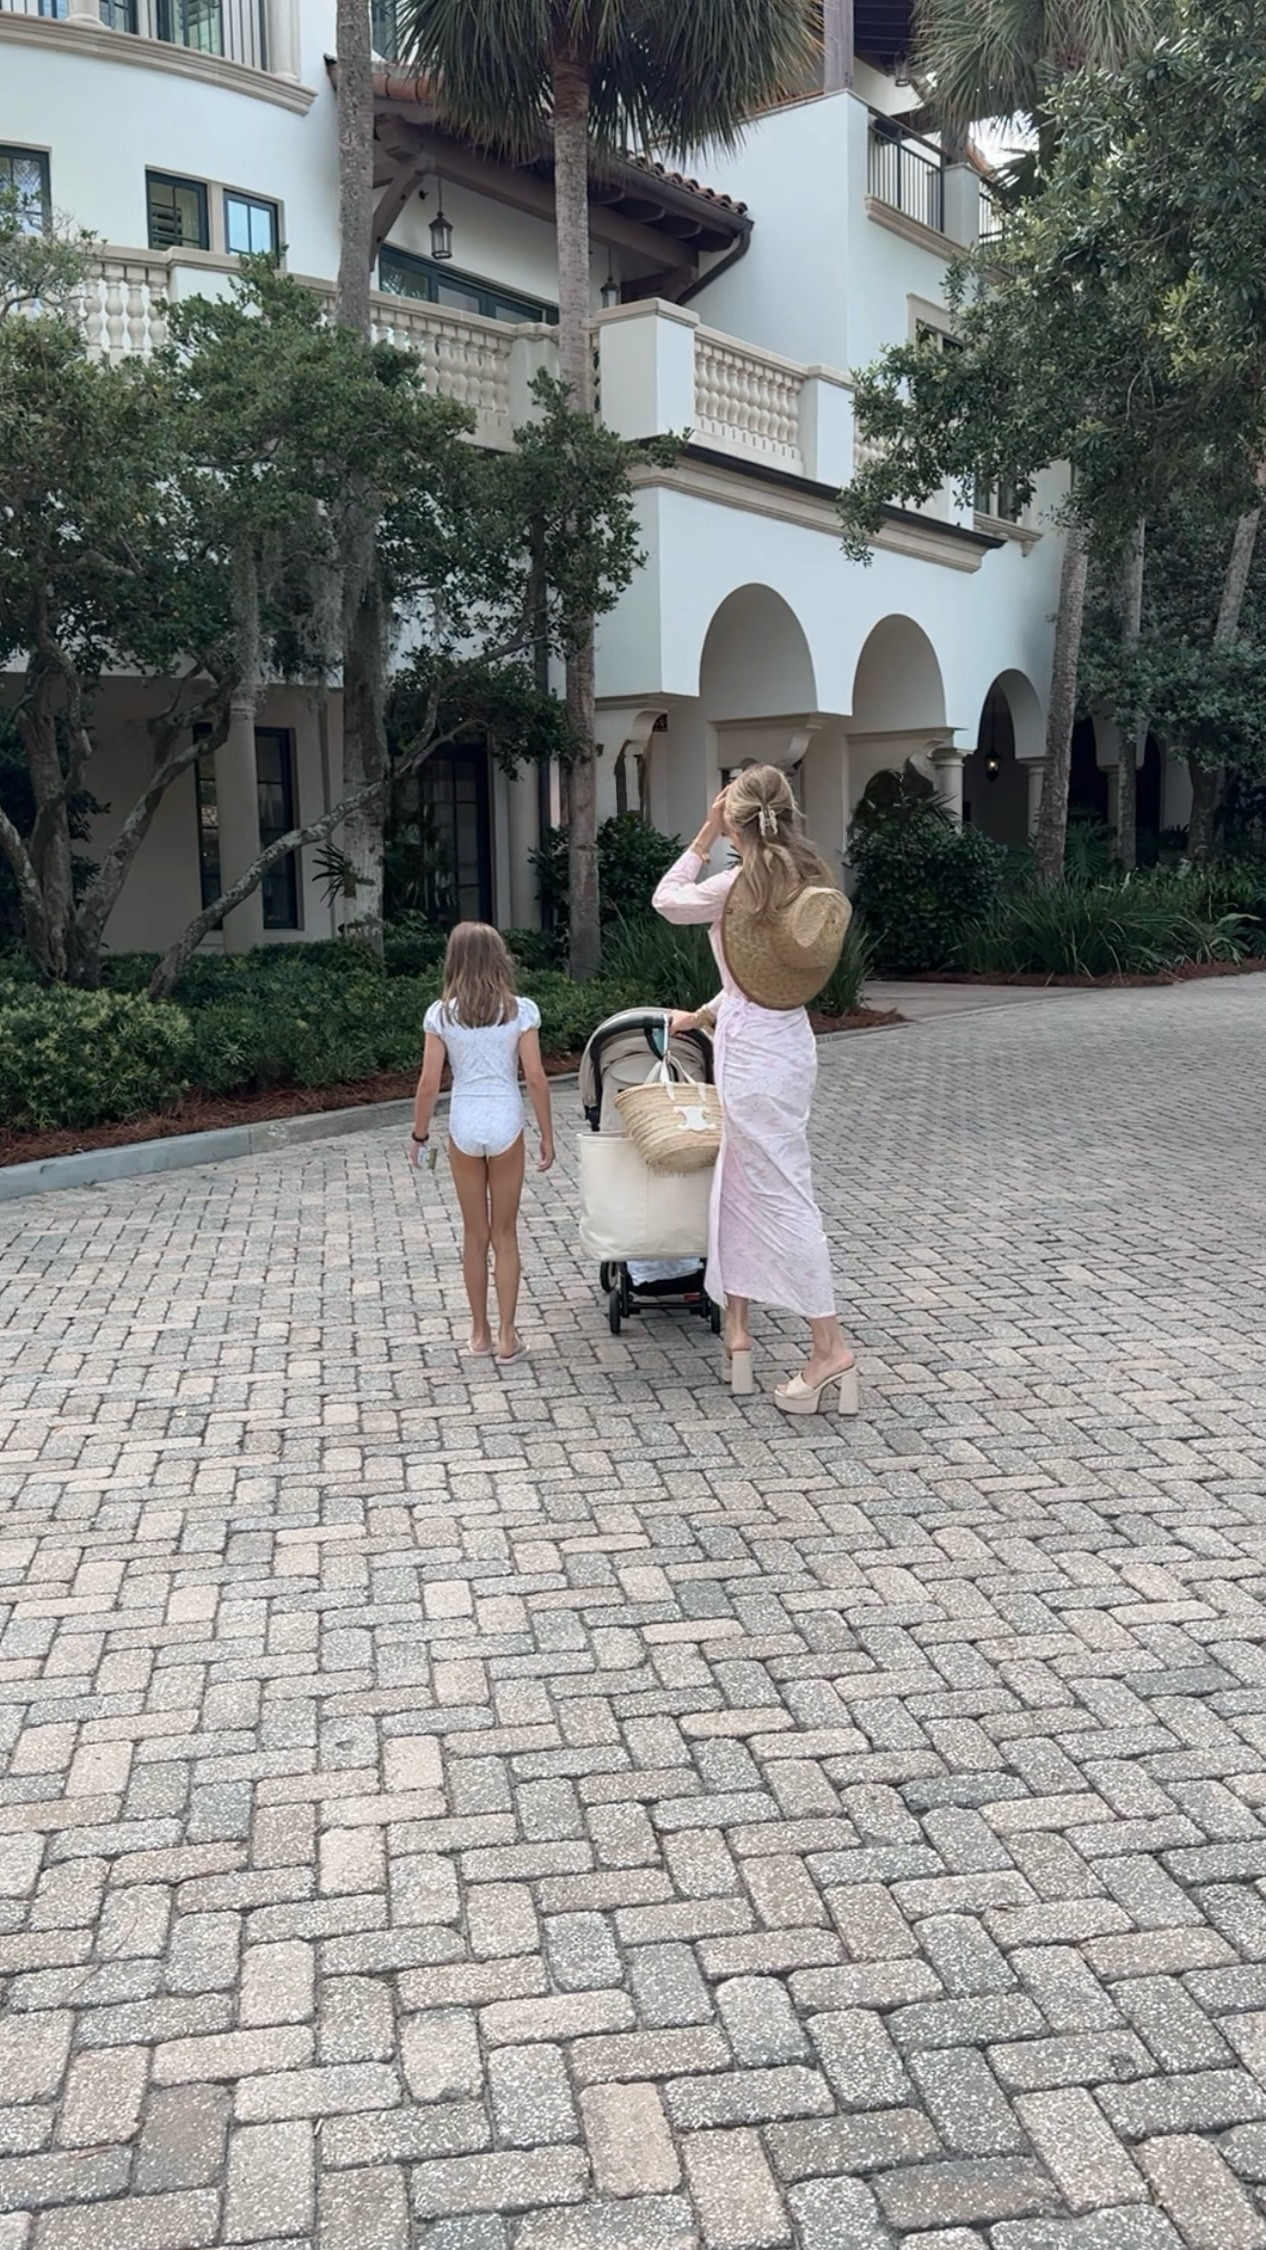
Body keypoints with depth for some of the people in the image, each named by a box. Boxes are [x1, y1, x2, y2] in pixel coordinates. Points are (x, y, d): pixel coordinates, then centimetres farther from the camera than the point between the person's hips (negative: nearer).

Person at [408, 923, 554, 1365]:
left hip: (464, 1126, 1)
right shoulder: (521, 1011, -5)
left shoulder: (441, 1014, -4)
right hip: (506, 1125, -1)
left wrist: (418, 1134, 9)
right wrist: (547, 1135, 4)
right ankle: (506, 1338, 10)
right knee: (505, 1233, 10)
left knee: (475, 1233, 14)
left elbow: (429, 1083, -4)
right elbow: (535, 1078, -6)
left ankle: (480, 1334, 21)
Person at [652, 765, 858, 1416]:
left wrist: (705, 835, 7)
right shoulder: (812, 883, 6)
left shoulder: (741, 884, -15)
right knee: (740, 1186, 17)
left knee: (780, 1196, -5)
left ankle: (830, 1347, -4)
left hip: (753, 1055, -8)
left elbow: (666, 899, 3)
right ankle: (737, 1329, 25)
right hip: (788, 1042, 8)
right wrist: (702, 1016, 29)